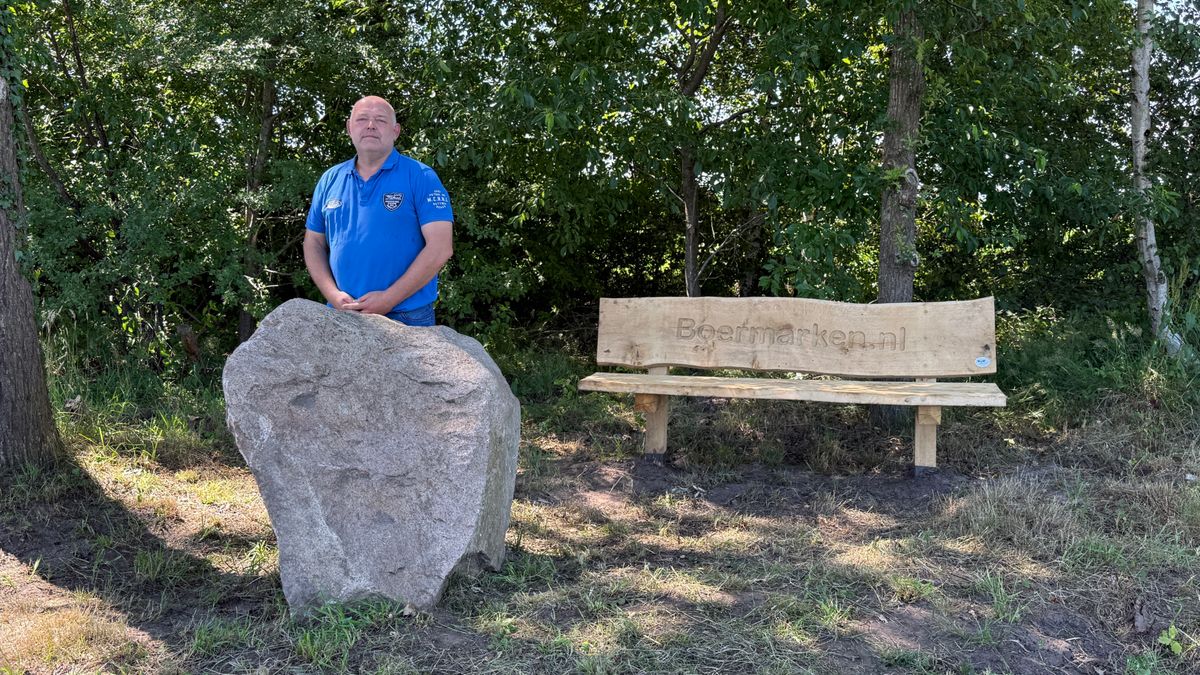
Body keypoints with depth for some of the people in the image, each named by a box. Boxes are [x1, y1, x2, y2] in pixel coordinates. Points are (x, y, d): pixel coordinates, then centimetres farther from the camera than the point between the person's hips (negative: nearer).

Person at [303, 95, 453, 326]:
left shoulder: (420, 177, -3)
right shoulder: (330, 180, 11)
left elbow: (440, 248, -11)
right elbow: (314, 242, 15)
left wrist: (389, 299, -15)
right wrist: (333, 294, -3)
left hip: (407, 318, -3)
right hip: (341, 315, 4)